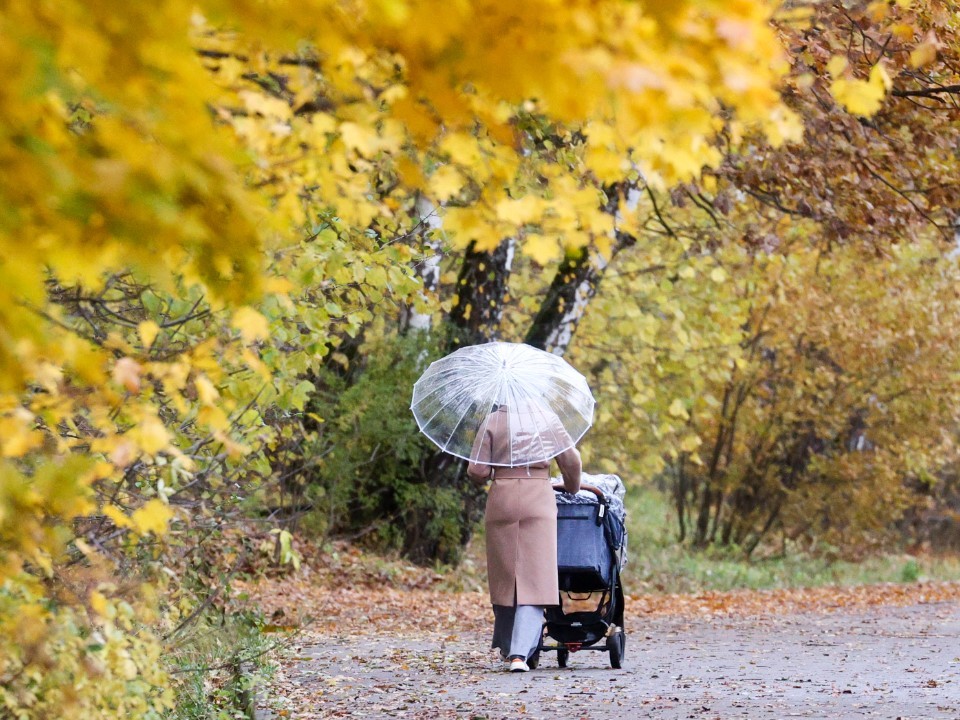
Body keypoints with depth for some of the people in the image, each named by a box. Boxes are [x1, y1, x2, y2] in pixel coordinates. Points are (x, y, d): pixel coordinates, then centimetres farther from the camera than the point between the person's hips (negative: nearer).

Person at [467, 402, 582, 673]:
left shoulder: (492, 421, 1)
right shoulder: (546, 419, 3)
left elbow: (477, 471, -4)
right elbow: (571, 460, 3)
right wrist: (572, 488, 22)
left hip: (502, 503, 1)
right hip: (539, 503, -1)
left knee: (504, 576, 14)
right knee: (534, 579, -4)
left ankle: (507, 645, 26)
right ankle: (520, 652, -18)